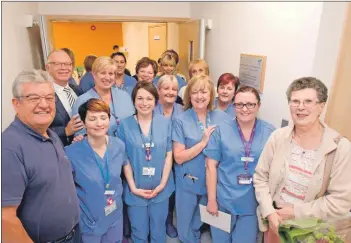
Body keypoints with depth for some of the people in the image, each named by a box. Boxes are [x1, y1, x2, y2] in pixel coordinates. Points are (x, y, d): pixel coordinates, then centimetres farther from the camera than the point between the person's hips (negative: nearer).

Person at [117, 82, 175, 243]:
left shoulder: (165, 123, -3)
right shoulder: (125, 125, -8)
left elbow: (169, 155, -1)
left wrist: (163, 183, -7)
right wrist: (133, 187, -10)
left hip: (161, 188, 1)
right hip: (136, 190, -1)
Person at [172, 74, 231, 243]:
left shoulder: (223, 118, -4)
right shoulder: (181, 121, -10)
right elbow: (179, 157, -14)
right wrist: (204, 142, -21)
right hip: (188, 183, -2)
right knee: (188, 228, 16)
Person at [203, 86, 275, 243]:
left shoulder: (270, 132, -5)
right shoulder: (221, 130, -9)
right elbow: (211, 166, -7)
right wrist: (211, 199, -7)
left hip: (254, 203, 1)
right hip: (224, 200, 0)